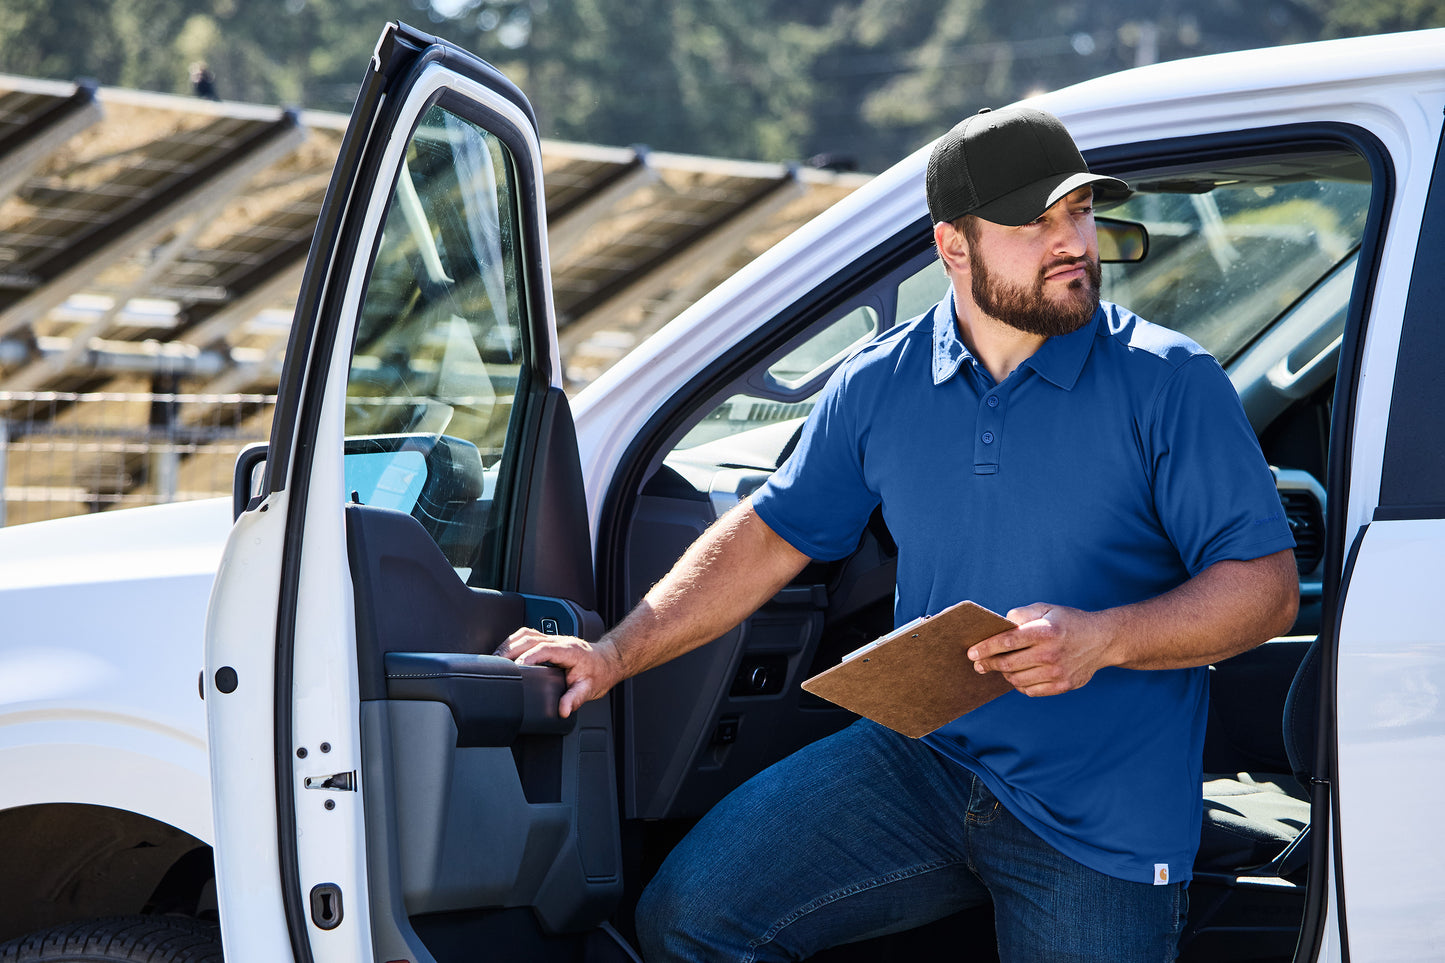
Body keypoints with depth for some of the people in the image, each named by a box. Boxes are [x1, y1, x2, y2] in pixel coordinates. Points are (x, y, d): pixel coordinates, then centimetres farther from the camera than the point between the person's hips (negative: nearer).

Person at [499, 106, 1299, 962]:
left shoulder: (1169, 383, -8)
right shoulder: (882, 385, 5)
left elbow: (1268, 586, -9)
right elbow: (770, 538, 13)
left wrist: (1103, 639, -24)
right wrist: (614, 655, 6)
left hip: (1103, 826, -3)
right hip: (924, 757, 3)